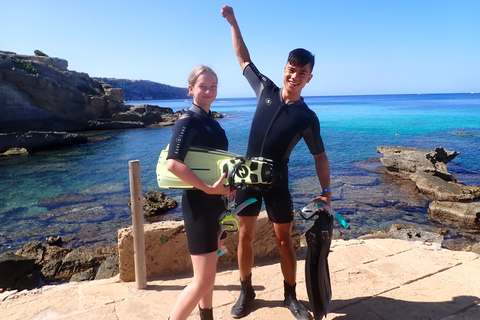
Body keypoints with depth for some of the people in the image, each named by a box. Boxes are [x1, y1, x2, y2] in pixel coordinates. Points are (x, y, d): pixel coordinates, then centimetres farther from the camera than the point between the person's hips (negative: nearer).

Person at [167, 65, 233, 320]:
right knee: (203, 280, -5)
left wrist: (226, 185, 7)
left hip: (215, 202, 9)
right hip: (199, 203, -9)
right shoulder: (188, 121, -15)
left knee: (209, 272, 22)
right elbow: (173, 164, -28)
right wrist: (208, 189, -26)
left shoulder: (211, 121, 11)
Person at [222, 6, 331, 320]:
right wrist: (233, 21, 11)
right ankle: (246, 292, 26)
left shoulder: (307, 117, -6)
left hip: (277, 181, -1)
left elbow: (320, 157, 1)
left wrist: (326, 191, -9)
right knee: (245, 236, 7)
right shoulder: (266, 89, -1)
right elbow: (244, 58, 12)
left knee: (284, 239, 8)